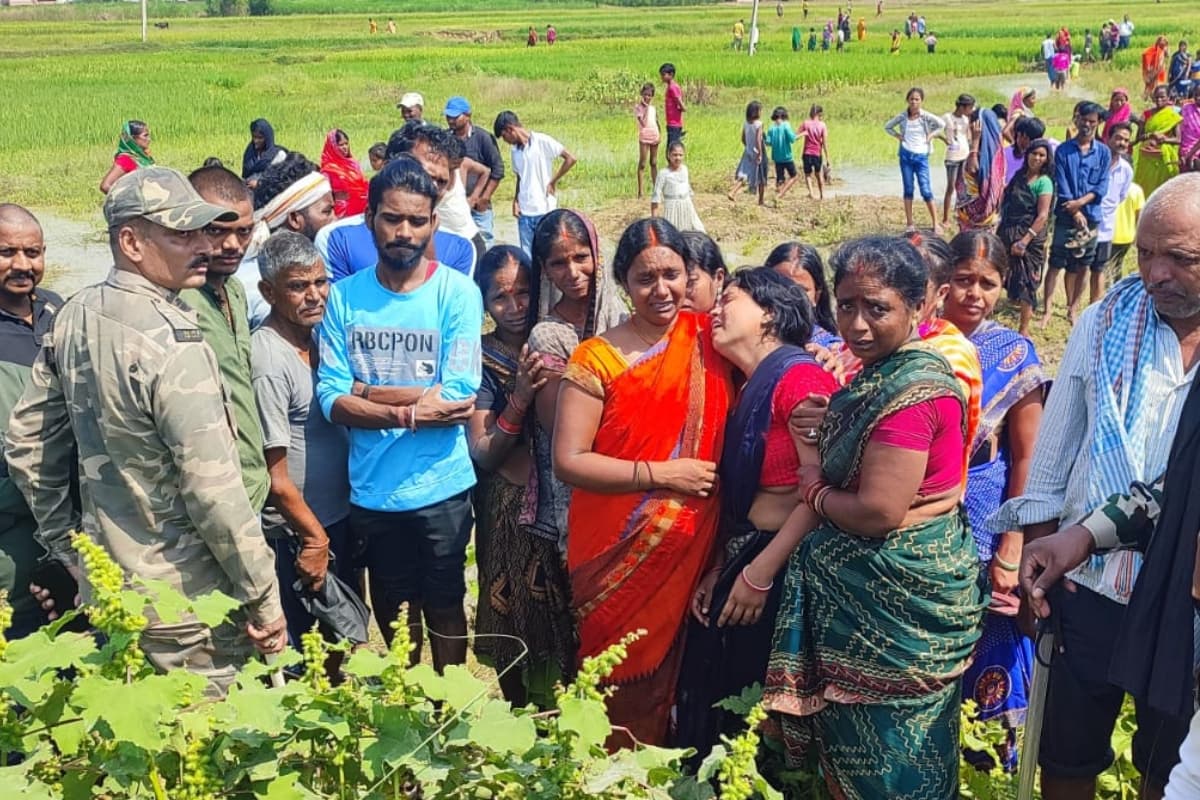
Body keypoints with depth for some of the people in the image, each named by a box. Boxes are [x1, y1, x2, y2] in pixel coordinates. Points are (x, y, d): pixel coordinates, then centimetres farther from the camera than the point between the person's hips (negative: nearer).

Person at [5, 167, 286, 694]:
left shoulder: (74, 318, 2)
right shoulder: (171, 341, -23)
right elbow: (213, 488, -24)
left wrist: (66, 544, 19)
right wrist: (265, 597, -15)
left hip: (106, 588, 8)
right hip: (185, 606, -8)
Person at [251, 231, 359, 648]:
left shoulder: (316, 335, 3)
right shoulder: (268, 361, -22)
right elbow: (276, 479, -20)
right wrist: (314, 537, -13)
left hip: (340, 515, 8)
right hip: (295, 532, -8)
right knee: (300, 648, 6)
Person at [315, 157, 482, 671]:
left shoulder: (457, 293, -9)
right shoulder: (344, 297, -2)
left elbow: (459, 397, -18)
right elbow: (331, 401, -9)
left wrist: (364, 390, -13)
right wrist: (409, 413, -22)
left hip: (440, 488, -3)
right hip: (370, 489, 3)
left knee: (443, 606, 14)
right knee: (391, 608, 21)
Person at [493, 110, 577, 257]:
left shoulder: (542, 142, -8)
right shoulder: (516, 150, 13)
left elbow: (570, 158, -11)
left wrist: (552, 182, -8)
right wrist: (515, 200, 5)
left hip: (545, 211, -6)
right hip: (524, 212, 6)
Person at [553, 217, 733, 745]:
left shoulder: (708, 337, 2)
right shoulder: (598, 360, -9)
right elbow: (568, 462, -13)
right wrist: (662, 473, -18)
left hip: (690, 551, 3)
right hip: (618, 557, -3)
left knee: (670, 674, 16)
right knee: (623, 687, 9)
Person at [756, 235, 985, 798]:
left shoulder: (911, 388, -21)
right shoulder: (877, 373, 9)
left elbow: (878, 512, -26)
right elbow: (832, 486, 8)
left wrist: (814, 493, -7)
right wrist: (761, 569, 2)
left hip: (896, 598, -9)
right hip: (859, 586, 9)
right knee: (850, 747, 20)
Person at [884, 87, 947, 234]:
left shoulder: (925, 116, -6)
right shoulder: (902, 116, 2)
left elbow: (942, 125, -8)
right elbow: (887, 127, 15)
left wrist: (931, 135, -8)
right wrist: (897, 136, 3)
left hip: (921, 157, -3)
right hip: (906, 156, 3)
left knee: (926, 190, -6)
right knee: (908, 189, 7)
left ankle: (935, 223, 0)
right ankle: (909, 224, 12)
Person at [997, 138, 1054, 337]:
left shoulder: (1044, 182, -10)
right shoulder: (1019, 176, 9)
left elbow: (1043, 216, -15)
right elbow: (1005, 202, 16)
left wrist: (1025, 240, -19)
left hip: (1030, 237, -5)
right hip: (1008, 233, 5)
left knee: (1026, 283, 0)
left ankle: (1024, 330, 8)